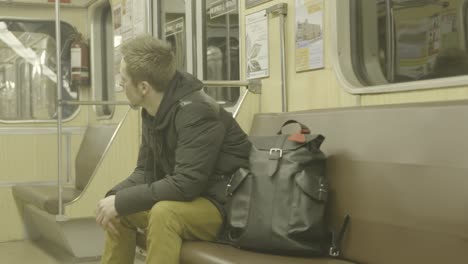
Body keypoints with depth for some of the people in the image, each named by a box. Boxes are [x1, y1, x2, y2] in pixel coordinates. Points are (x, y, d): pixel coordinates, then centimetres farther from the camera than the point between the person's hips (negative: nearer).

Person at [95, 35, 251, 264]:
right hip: (192, 199, 9)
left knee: (165, 212, -33)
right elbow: (146, 171, 9)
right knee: (120, 210, 5)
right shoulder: (153, 113, 2)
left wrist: (121, 201, -24)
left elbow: (185, 184, -31)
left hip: (228, 206, -9)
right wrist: (115, 197, -11)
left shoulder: (196, 112, -25)